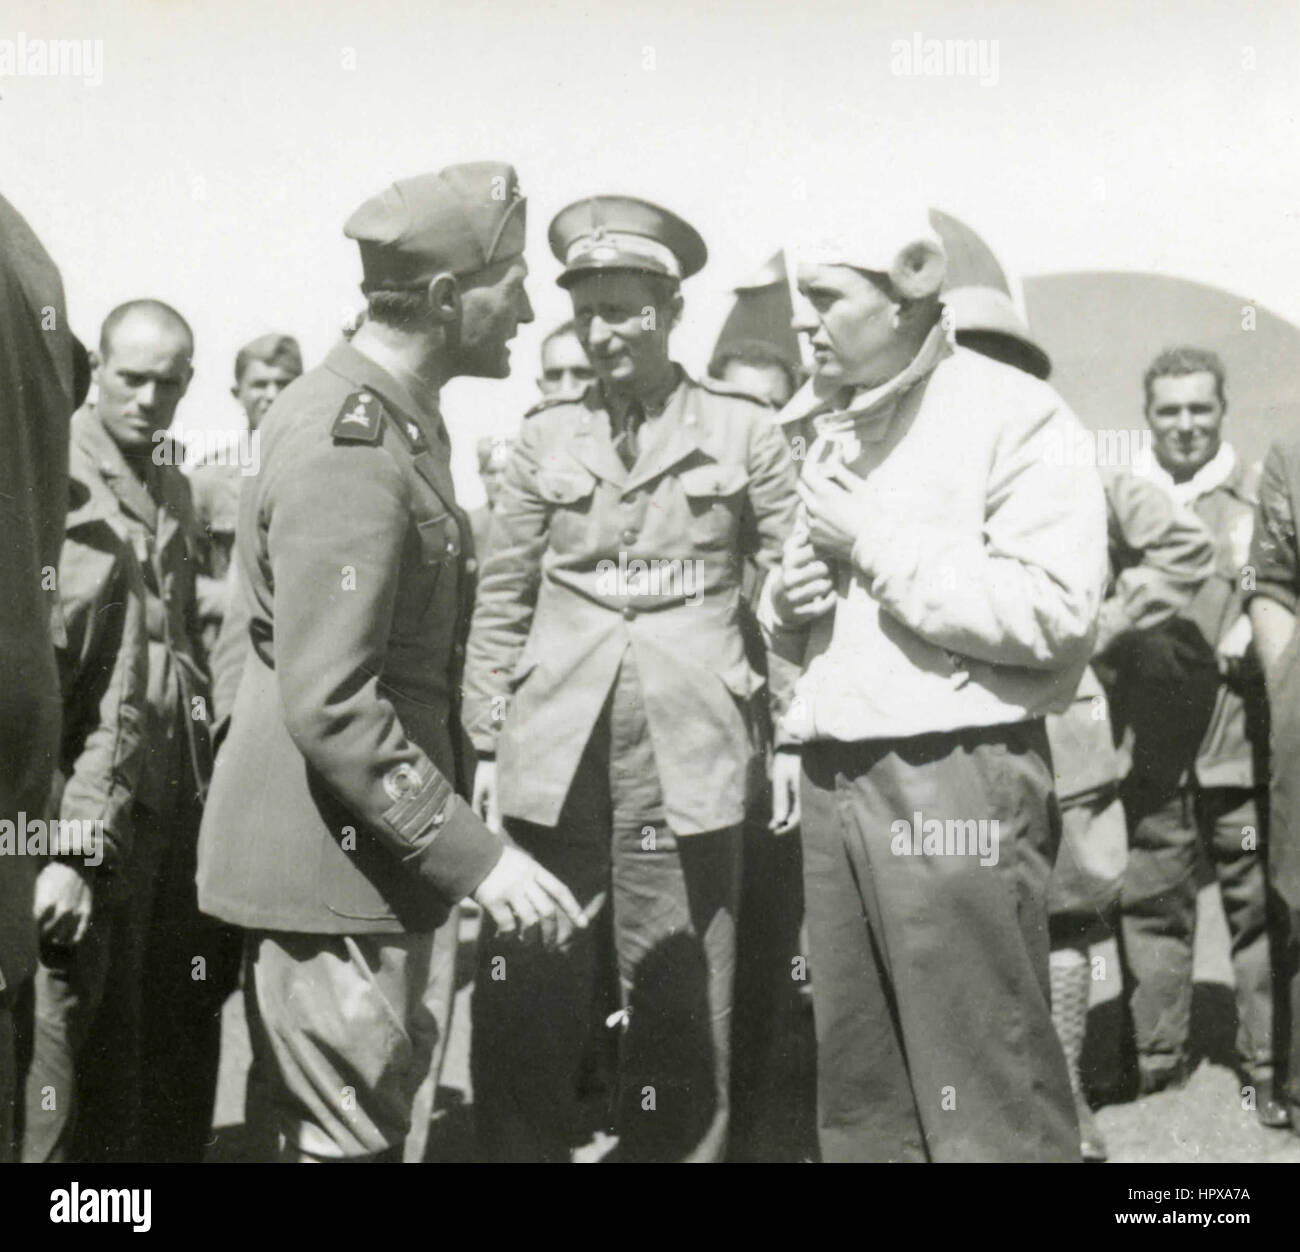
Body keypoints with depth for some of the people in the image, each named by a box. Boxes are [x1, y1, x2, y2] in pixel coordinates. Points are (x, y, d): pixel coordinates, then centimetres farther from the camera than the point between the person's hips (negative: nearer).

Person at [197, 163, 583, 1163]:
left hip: (381, 849, 10)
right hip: (328, 863, -10)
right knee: (350, 1138, 1)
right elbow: (329, 706, -27)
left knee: (364, 1116, 21)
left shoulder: (392, 415, 10)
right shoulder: (350, 445, -22)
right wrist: (474, 855, -26)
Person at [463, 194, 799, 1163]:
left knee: (682, 1024, 5)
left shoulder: (743, 431, 4)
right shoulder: (545, 438, 9)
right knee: (525, 1020, 5)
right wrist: (486, 746, 6)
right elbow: (501, 605, 11)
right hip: (551, 761, 2)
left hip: (688, 759, -2)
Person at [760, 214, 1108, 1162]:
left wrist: (876, 542, -14)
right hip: (832, 781, 7)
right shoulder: (831, 427, 17)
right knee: (857, 1085, 13)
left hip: (955, 778, -7)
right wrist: (785, 601, 3)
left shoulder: (1013, 414, -7)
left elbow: (1056, 612, -18)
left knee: (986, 1095, -1)